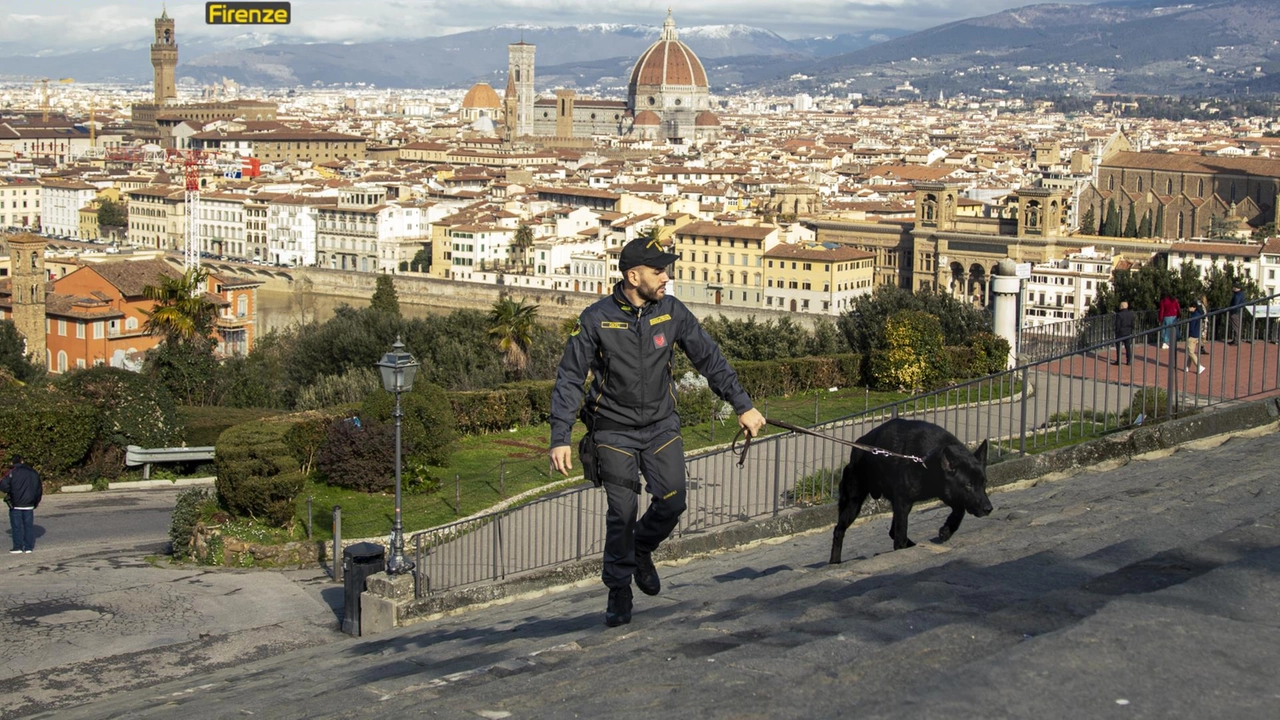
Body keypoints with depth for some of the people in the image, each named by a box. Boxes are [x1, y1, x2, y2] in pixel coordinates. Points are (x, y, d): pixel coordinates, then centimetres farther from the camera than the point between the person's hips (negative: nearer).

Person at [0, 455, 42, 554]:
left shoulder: (13, 472, -8)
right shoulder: (33, 473, 9)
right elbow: (39, 490, 15)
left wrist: (8, 492, 1)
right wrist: (36, 502, 26)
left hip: (16, 505, -4)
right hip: (29, 505, 4)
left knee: (17, 526, 2)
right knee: (29, 525, 8)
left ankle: (18, 547, 2)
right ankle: (29, 547, 9)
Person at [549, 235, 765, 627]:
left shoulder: (672, 311, -5)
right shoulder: (596, 319, -13)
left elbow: (710, 359, 3)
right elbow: (569, 379, -9)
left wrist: (743, 406, 0)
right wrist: (560, 439, -15)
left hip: (661, 425, 3)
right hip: (614, 429, -3)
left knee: (672, 501, -8)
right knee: (622, 513, -4)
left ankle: (642, 550, 24)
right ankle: (619, 590, 15)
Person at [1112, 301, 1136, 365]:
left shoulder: (1119, 315, -16)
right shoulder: (1131, 314, 0)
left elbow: (1117, 326, -14)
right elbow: (1133, 324, 3)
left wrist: (1116, 333, -3)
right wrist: (1131, 331, 15)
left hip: (1120, 333, -5)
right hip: (1128, 333, 5)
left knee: (1119, 348, 4)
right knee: (1128, 347, 10)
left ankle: (1118, 361, 5)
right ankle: (1129, 361, 11)